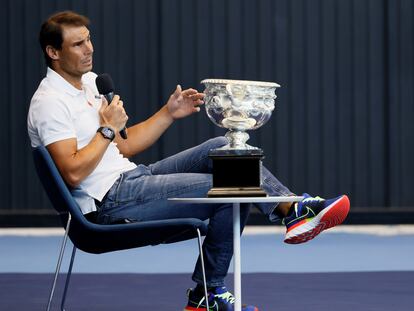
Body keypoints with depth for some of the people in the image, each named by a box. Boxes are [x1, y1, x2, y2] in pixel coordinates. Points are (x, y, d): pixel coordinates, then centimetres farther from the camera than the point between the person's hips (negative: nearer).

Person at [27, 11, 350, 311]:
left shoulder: (90, 81, 15)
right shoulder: (50, 102, -15)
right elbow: (73, 173, -24)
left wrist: (169, 114, 12)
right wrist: (108, 129, -16)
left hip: (131, 176, 10)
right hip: (111, 202, -10)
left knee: (222, 148, 0)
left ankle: (292, 208, -4)